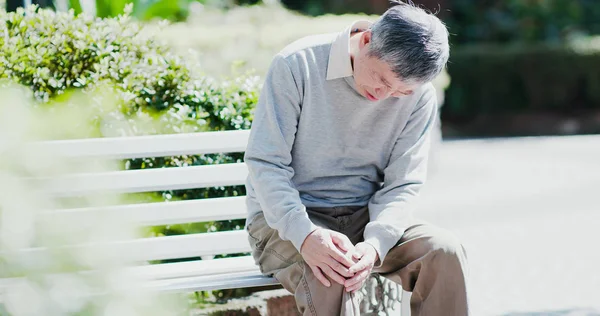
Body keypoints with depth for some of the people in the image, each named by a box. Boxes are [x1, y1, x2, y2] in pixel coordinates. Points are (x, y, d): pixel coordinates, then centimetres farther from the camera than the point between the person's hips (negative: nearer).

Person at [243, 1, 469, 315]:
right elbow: (265, 163, -15)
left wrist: (375, 244, -25)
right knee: (329, 271, -37)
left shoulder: (419, 96, -4)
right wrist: (305, 234, -31)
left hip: (366, 216, 4)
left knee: (445, 250, -23)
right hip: (285, 218, -4)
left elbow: (402, 184, -4)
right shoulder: (297, 65, -14)